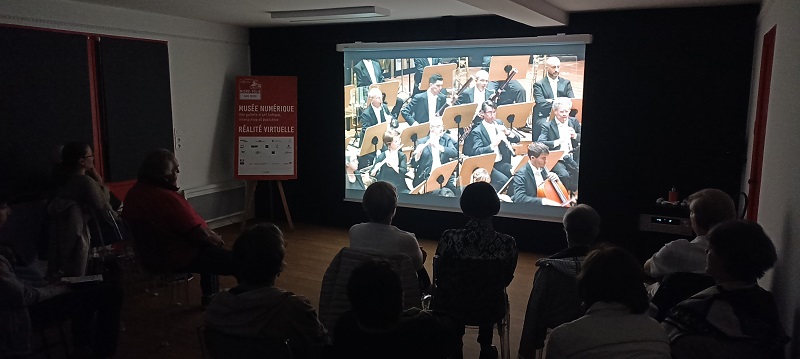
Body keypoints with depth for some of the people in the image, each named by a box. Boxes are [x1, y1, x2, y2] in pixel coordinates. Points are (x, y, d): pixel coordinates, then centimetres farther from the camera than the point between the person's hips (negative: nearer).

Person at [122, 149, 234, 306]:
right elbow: (201, 235, -24)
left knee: (211, 249, 33)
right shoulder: (167, 199, -27)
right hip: (178, 260, -10)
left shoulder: (135, 192, 1)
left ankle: (210, 297, 38)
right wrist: (218, 240, -4)